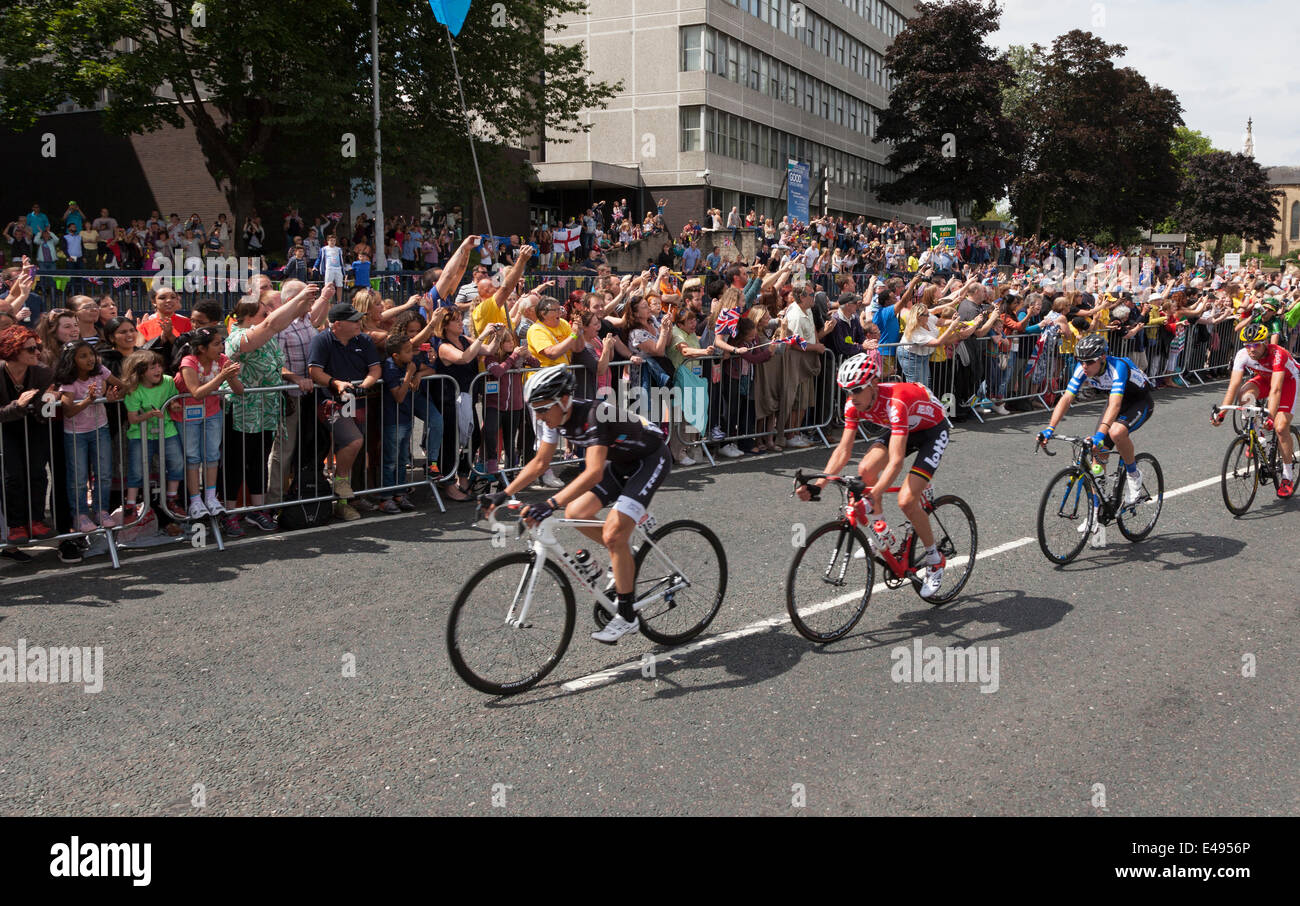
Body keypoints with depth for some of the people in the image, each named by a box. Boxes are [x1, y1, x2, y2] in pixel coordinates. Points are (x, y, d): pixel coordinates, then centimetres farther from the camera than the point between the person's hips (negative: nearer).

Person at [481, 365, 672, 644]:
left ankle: (627, 617, -5)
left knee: (613, 532, -17)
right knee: (575, 513, -2)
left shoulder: (594, 415, -35)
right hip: (622, 462, 8)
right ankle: (623, 554, 23)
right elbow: (539, 463, 0)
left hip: (651, 459, -8)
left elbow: (594, 472, -44)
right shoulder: (555, 418, -10)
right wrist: (504, 494, -8)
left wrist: (550, 504, -52)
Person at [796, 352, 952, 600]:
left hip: (933, 430, -7)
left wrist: (874, 494, -57)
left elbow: (896, 461, -45)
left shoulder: (895, 402, -39)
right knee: (865, 470, -18)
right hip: (905, 429, 7)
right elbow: (843, 450, -15)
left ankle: (935, 561, 2)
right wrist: (818, 483, -27)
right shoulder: (855, 404, -18)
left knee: (906, 501, -19)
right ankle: (880, 530, 5)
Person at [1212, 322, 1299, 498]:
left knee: (1281, 427, -17)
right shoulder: (1243, 355, -25)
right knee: (1244, 395, -30)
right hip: (1264, 378, 4)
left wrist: (1270, 417, -57)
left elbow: (1275, 389, -46)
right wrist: (1221, 412, -38)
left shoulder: (1277, 355, -37)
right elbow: (1233, 385, -28)